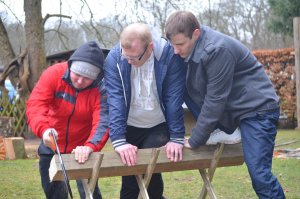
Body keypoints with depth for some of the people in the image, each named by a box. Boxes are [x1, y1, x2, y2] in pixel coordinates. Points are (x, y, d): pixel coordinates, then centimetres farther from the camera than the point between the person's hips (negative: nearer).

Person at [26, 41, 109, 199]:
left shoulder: (101, 88, -21)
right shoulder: (54, 74, -18)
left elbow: (103, 121, -32)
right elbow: (35, 104, -28)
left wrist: (90, 146, -52)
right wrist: (44, 129, -47)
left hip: (82, 148, -2)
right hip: (51, 146, 2)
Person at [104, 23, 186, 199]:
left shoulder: (170, 55, -21)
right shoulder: (114, 58, -19)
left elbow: (174, 98, -18)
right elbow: (115, 100, -23)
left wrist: (177, 138, -20)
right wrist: (118, 140, -31)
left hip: (159, 127, -1)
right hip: (129, 128, 1)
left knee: (152, 174, -10)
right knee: (129, 180, 4)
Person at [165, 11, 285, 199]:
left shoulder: (218, 49, -27)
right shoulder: (190, 46, -4)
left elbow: (215, 100, -24)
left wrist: (194, 141, -17)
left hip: (258, 107, -8)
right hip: (229, 106, 8)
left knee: (259, 173, -16)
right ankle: (225, 134, 0)